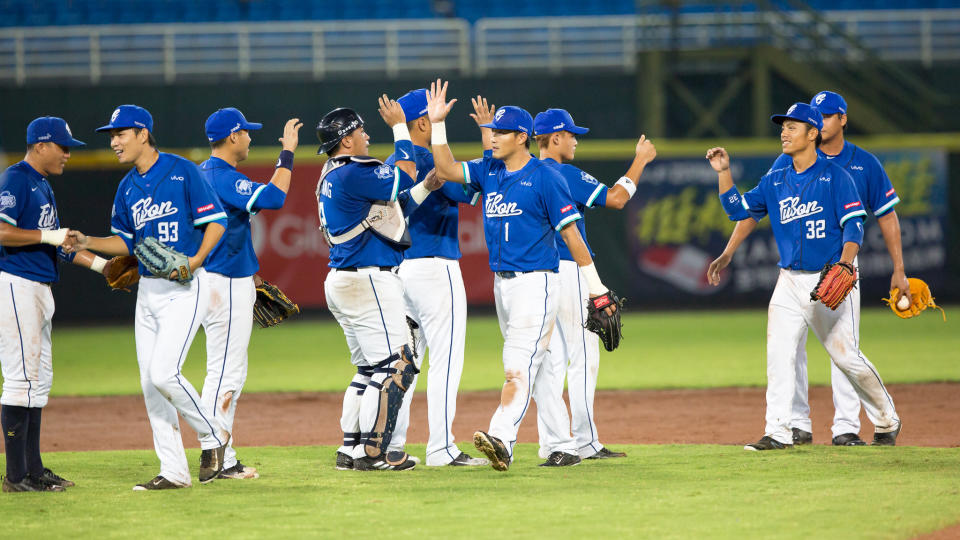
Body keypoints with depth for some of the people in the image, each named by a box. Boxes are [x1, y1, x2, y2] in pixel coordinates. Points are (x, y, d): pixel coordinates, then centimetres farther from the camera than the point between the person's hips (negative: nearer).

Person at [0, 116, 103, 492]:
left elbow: (56, 242, 24)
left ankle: (33, 469, 16)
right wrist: (47, 236, -20)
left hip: (39, 290, 11)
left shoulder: (42, 185, 19)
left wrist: (99, 263, 19)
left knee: (39, 379, 12)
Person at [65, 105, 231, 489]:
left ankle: (212, 435, 5)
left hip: (185, 288, -8)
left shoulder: (182, 171, -9)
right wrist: (88, 243, 1)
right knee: (150, 383, 4)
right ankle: (173, 471, 10)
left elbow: (216, 221, -9)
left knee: (164, 373, -18)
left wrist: (195, 260, -21)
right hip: (148, 289, 8)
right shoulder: (128, 187, 12)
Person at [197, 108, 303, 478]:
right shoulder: (223, 177, -18)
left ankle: (223, 459, 15)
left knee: (231, 373, 13)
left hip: (230, 282, 11)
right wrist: (287, 153, -18)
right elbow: (273, 197, -28)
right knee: (225, 372, -9)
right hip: (227, 286, -11)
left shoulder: (204, 173, 15)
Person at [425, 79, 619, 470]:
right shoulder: (489, 171, 11)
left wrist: (596, 287, -8)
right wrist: (437, 124, -4)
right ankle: (565, 446, 17)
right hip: (502, 283, 8)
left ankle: (501, 438, -34)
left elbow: (570, 232, -9)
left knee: (519, 364, -19)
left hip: (535, 281, -8)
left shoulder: (545, 178, -9)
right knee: (534, 368, 11)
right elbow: (447, 170, 5)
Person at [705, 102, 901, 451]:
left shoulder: (834, 176, -5)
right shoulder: (775, 181, 11)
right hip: (789, 282, 5)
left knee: (847, 357, -3)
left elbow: (854, 225, -10)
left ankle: (887, 422, 15)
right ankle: (778, 433, -4)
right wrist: (723, 173, 4)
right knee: (778, 355, -6)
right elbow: (739, 209, 14)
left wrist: (844, 266, -25)